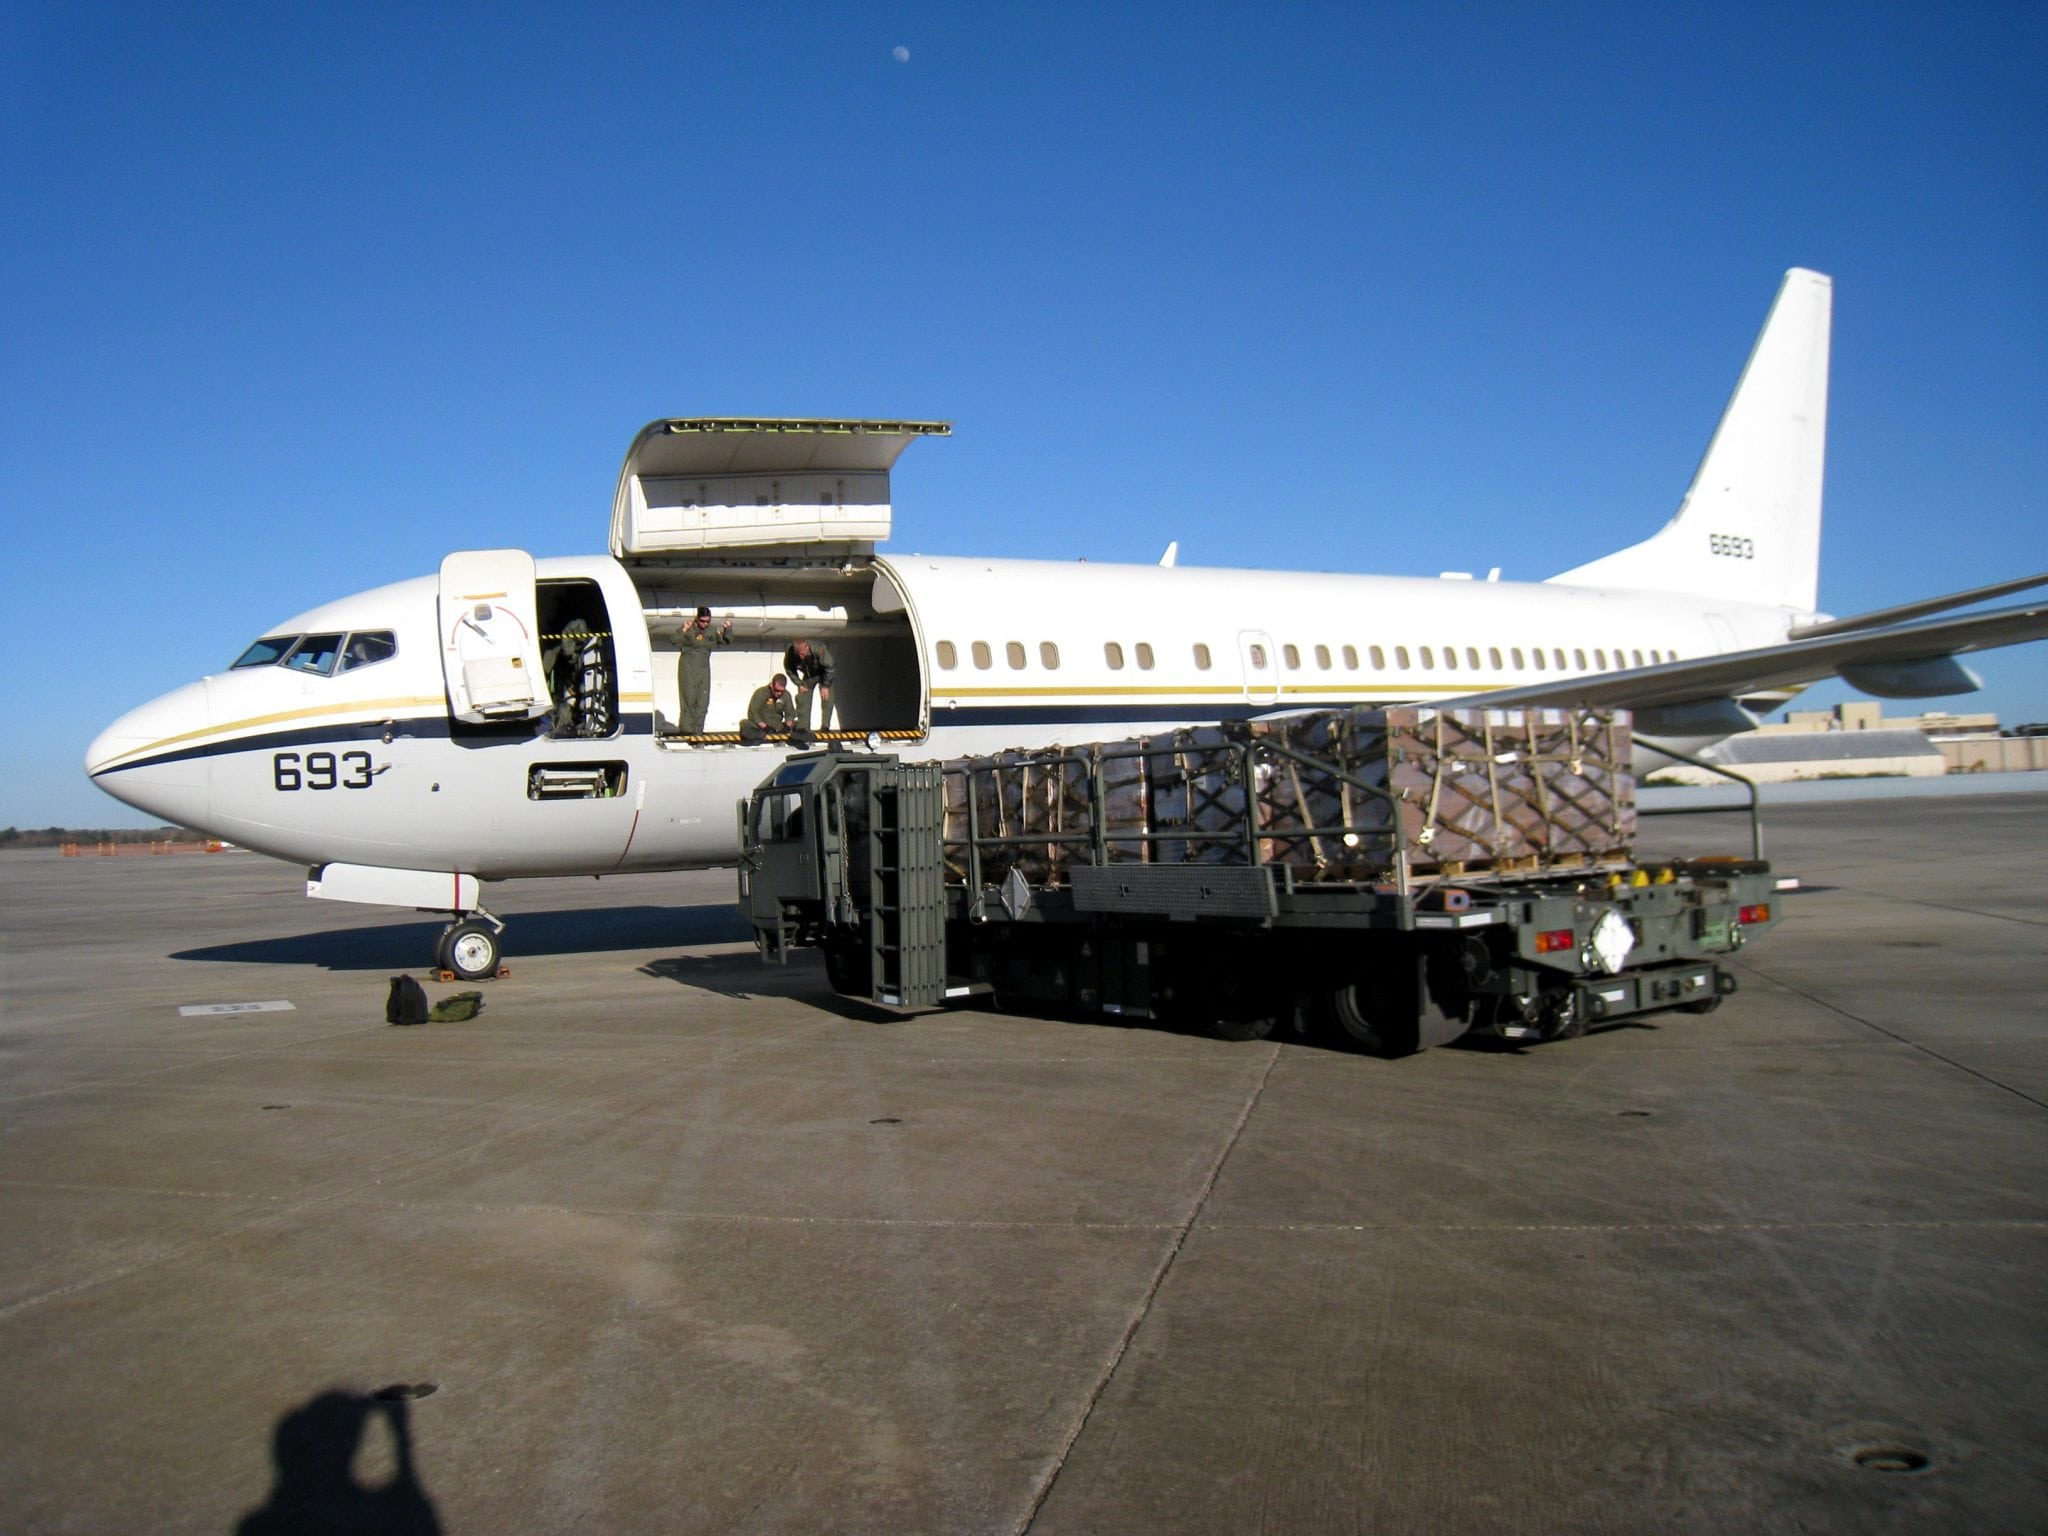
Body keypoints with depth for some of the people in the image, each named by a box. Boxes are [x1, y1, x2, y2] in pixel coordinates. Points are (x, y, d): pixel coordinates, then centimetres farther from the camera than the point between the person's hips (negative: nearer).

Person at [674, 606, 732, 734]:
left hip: (704, 669, 5)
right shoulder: (689, 630, -10)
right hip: (688, 669, -5)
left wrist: (728, 630, -6)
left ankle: (698, 729, 14)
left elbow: (726, 641, 11)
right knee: (689, 699, -2)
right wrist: (683, 631, -33)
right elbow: (675, 642, -19)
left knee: (703, 701, 5)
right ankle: (687, 729, 6)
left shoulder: (712, 632, 5)